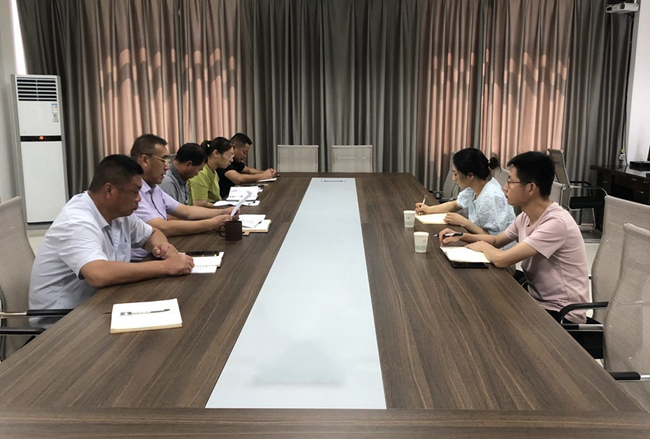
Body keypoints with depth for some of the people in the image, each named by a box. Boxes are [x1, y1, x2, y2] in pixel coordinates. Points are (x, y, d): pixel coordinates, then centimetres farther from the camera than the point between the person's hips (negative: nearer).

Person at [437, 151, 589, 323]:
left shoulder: (556, 222, -26)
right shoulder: (525, 217, 2)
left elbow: (501, 259, -30)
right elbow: (496, 241, 19)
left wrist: (483, 246, -9)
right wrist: (461, 236, 3)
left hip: (561, 314, -7)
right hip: (537, 301, 7)